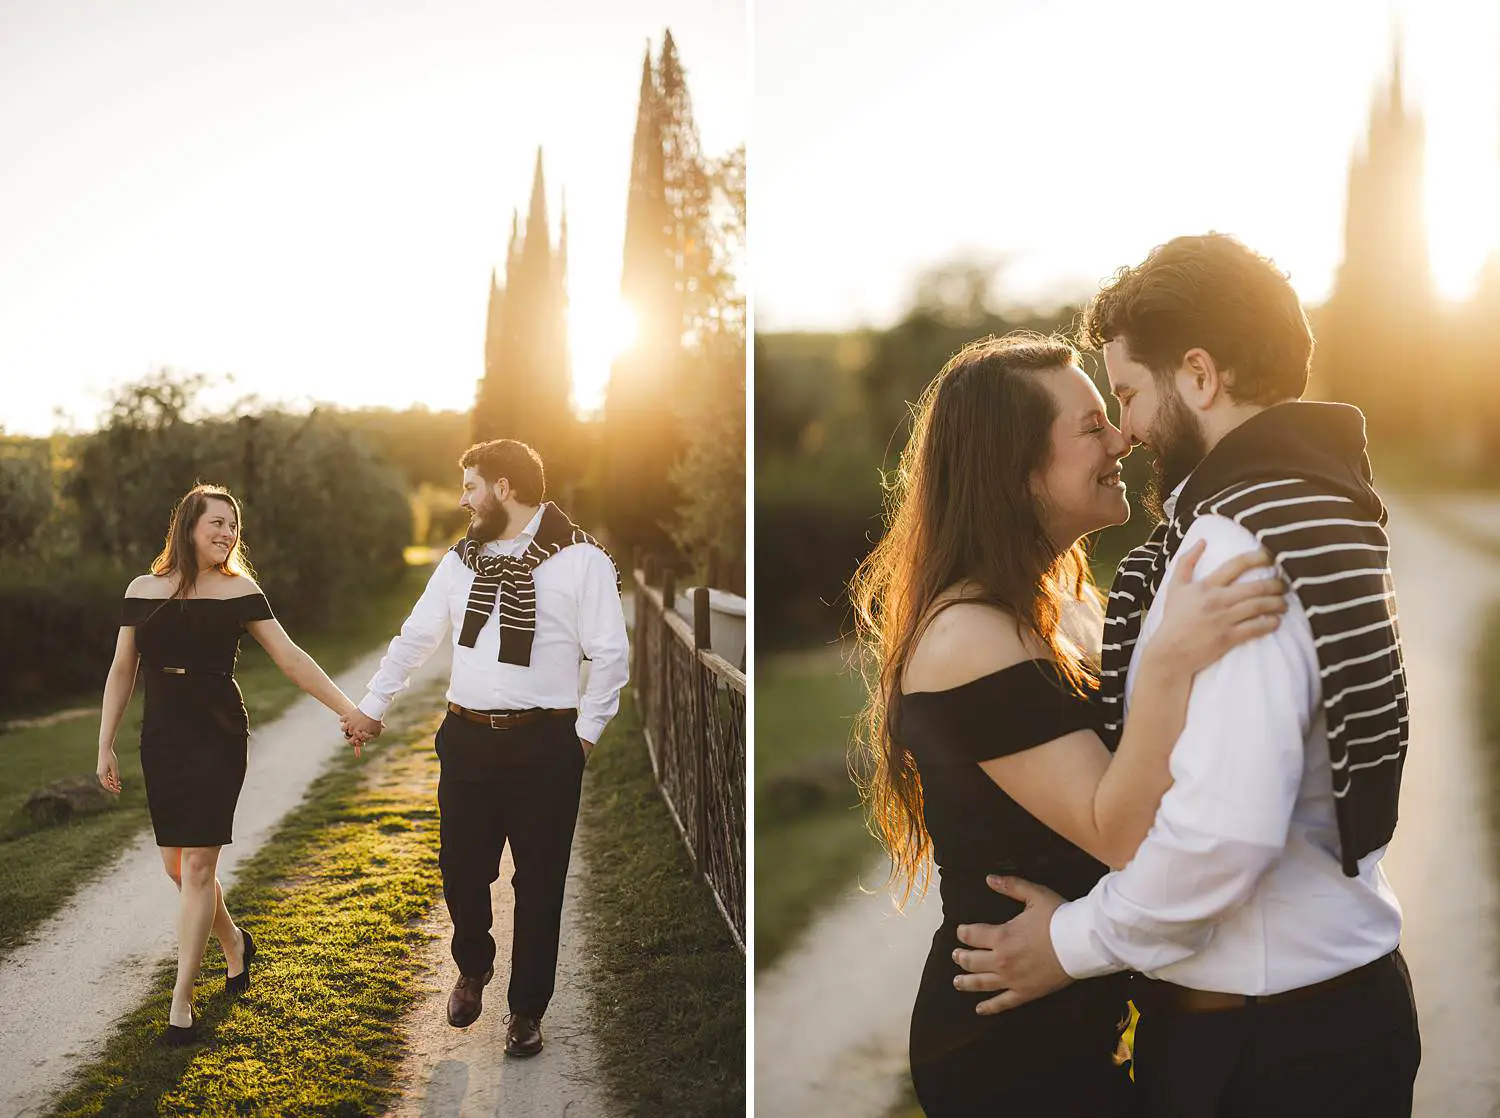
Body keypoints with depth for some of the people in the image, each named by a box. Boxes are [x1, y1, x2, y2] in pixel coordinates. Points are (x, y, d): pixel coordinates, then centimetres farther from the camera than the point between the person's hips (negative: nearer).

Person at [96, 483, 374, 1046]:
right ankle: (234, 942, 36)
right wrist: (105, 745, 6)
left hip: (218, 737, -3)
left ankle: (181, 1001, 0)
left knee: (198, 864, -7)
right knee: (176, 866, 8)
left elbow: (291, 658, -5)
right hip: (161, 739, 3)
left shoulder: (238, 590, -2)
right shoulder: (143, 590, 5)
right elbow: (122, 672, 9)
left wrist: (350, 709, -11)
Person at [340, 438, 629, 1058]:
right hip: (466, 739, 4)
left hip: (544, 744, -4)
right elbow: (416, 637, 20)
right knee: (461, 867, 11)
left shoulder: (581, 558, -6)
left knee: (539, 883, 5)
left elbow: (610, 655, -4)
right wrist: (372, 707, 24)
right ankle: (473, 967, 41)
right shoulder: (461, 559, 11)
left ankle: (527, 1009, 22)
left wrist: (585, 732, -4)